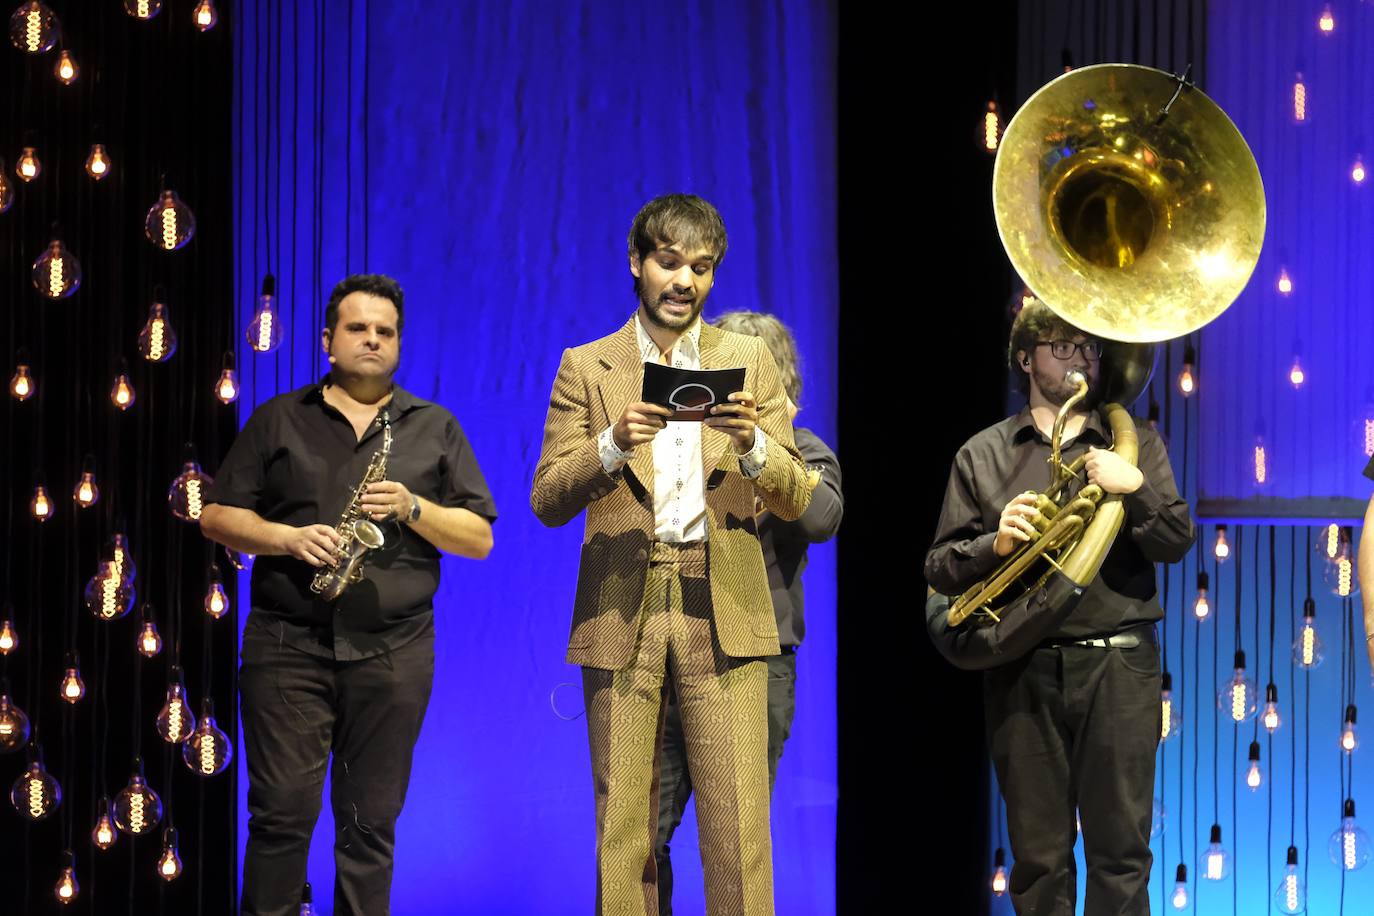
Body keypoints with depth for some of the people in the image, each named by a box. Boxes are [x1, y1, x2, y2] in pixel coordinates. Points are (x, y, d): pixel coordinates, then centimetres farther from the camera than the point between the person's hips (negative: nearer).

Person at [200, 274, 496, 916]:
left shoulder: (435, 429, 13)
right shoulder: (278, 421, 11)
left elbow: (479, 539, 9)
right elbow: (217, 516, 7)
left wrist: (412, 508, -9)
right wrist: (287, 537, -10)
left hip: (393, 652, 1)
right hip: (288, 645, -1)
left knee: (371, 820, 3)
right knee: (282, 811, -5)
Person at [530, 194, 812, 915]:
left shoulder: (748, 360, 13)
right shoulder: (586, 368, 10)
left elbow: (795, 500, 7)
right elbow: (547, 502, 2)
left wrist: (752, 444, -14)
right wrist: (613, 444, -16)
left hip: (723, 613, 0)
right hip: (620, 615, 0)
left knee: (737, 827, -7)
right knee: (621, 829, 0)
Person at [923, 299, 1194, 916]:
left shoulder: (1132, 442, 11)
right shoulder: (982, 455, 11)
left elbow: (1176, 544, 2)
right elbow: (940, 569, 7)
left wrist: (1135, 487, -15)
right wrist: (994, 543, -13)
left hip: (1117, 662, 0)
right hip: (1023, 668, 0)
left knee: (1121, 849, -1)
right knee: (1038, 855, 4)